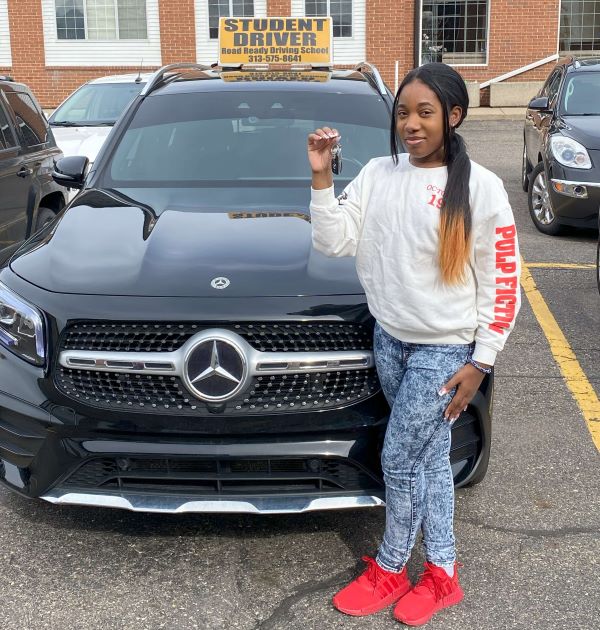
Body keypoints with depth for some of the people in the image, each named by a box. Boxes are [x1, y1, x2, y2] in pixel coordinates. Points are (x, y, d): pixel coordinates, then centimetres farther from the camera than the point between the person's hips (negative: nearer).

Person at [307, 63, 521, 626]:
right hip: (389, 339, 5)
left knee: (399, 460, 2)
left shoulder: (480, 188, -12)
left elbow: (502, 282, -9)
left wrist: (480, 362, -10)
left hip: (445, 348, -4)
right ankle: (441, 574, 30)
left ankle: (389, 569, 26)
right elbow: (333, 240, -3)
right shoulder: (378, 174, 1)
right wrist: (321, 176, -15)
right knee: (429, 457, 15)